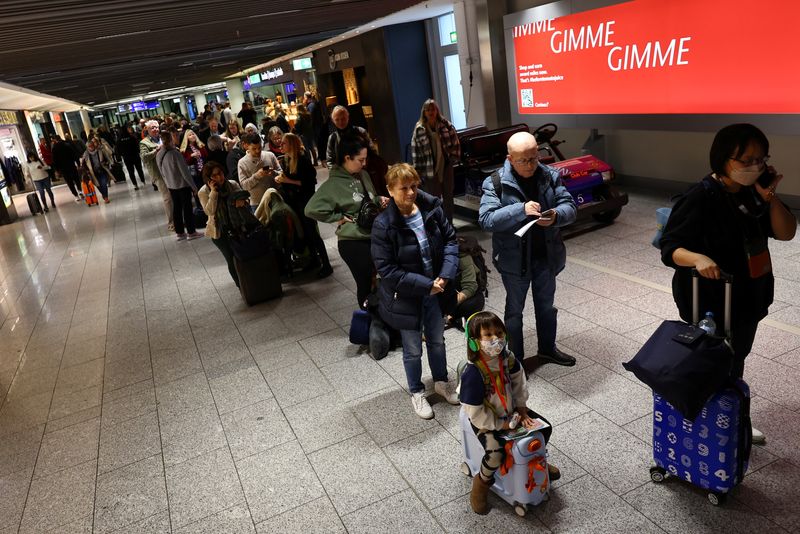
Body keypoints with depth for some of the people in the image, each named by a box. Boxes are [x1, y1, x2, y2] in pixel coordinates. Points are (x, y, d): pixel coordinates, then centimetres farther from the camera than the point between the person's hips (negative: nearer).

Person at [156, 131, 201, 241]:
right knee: (187, 207, 6)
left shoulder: (158, 155, -2)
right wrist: (193, 186, -12)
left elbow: (162, 172, 9)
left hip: (171, 186, 6)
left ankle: (180, 232, 22)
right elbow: (185, 172, -19)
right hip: (183, 185, -6)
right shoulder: (175, 153, -23)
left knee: (176, 208, 15)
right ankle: (191, 232, 14)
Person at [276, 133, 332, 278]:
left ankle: (326, 265, 2)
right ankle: (315, 259, 29)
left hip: (306, 201, -8)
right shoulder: (286, 160, 6)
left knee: (312, 232, -5)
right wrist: (280, 179, -3)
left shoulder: (303, 159, -17)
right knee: (305, 232, 15)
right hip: (294, 201, 8)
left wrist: (289, 181, -22)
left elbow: (309, 181, -21)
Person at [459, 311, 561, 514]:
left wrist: (521, 409, 2)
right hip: (485, 419, -7)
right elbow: (475, 412, -27)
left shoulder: (507, 358, -13)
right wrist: (501, 425, -19)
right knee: (496, 452, -29)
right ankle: (482, 482, 4)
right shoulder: (473, 373, -33)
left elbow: (519, 382, 6)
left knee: (545, 428, 7)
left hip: (510, 409, 7)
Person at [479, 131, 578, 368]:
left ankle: (547, 348, 44)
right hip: (515, 259, -4)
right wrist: (521, 209, -35)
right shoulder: (495, 183, -15)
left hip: (546, 256, 4)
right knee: (514, 310, 13)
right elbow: (486, 219, -24)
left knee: (546, 305, 22)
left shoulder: (550, 176, -4)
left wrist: (556, 216, -28)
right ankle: (515, 360, 29)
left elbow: (570, 207, -4)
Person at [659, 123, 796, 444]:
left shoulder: (754, 191, -1)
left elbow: (785, 233, -1)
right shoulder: (699, 199, -22)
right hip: (711, 303, -8)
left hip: (748, 297, 8)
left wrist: (771, 198, -15)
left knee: (736, 361, 23)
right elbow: (669, 248, -23)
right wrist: (697, 258, -43)